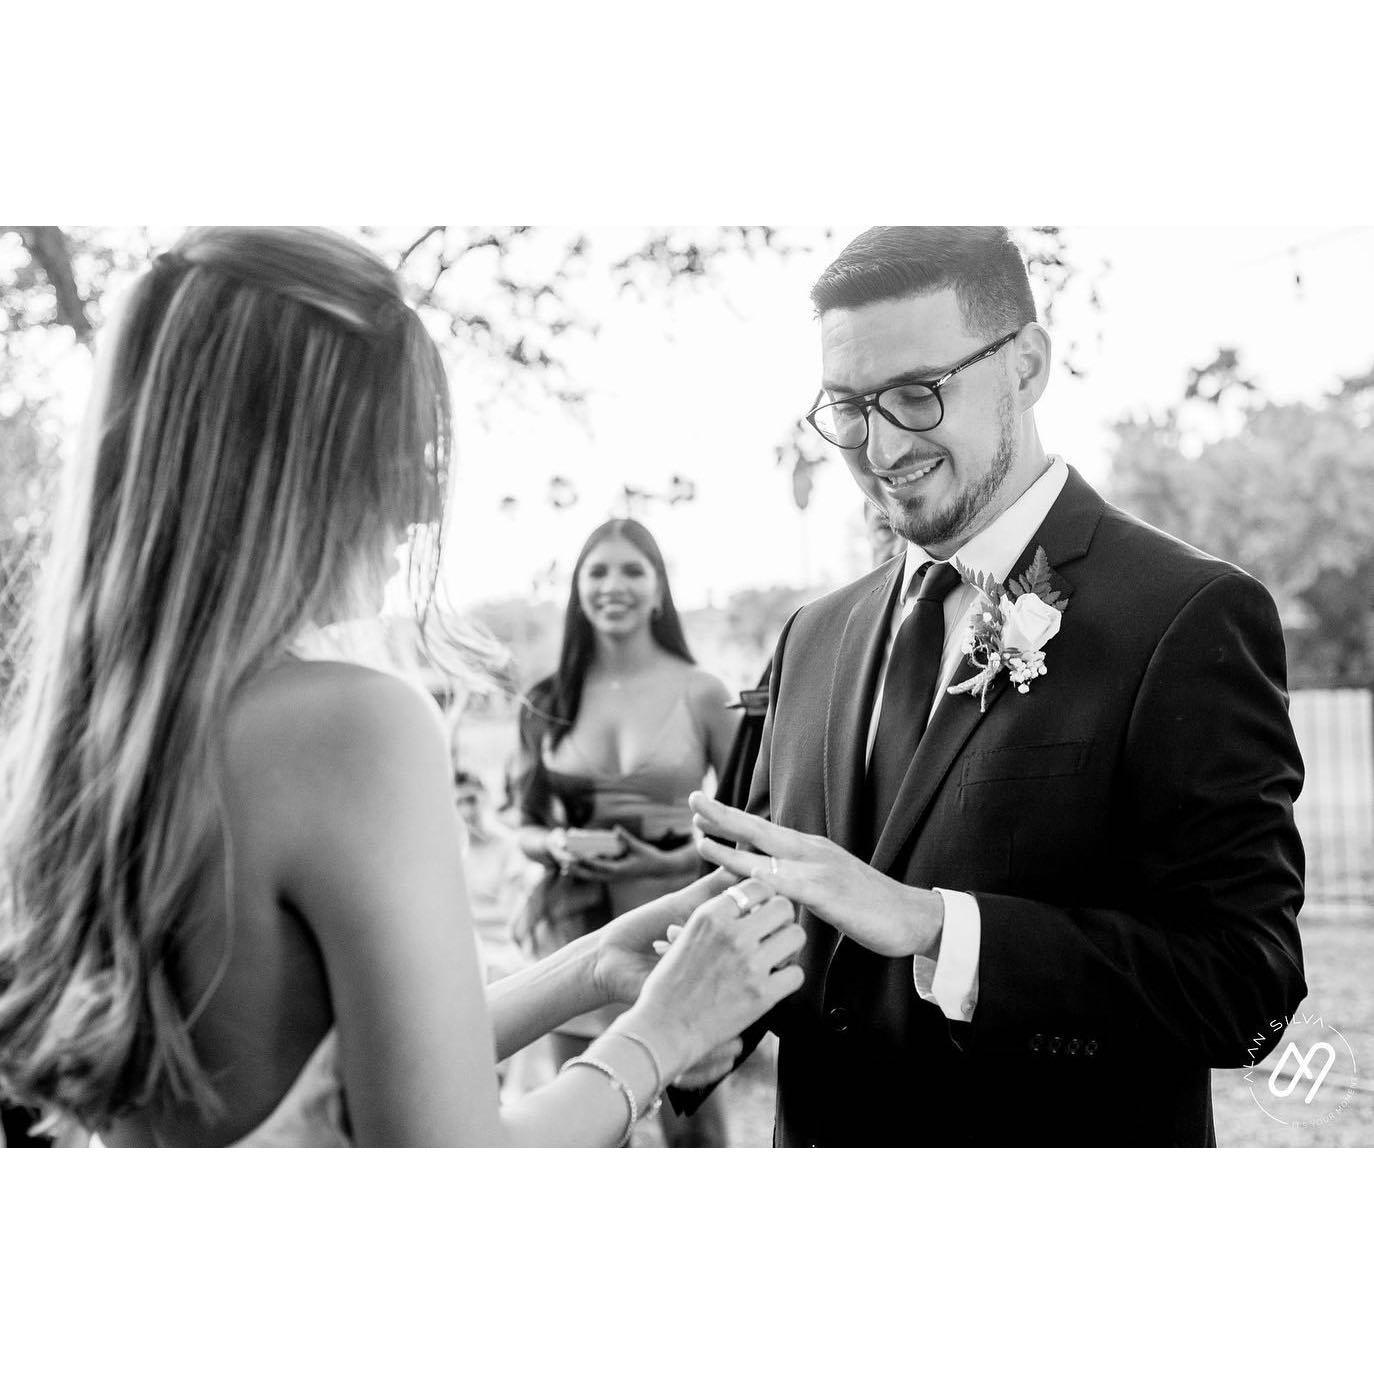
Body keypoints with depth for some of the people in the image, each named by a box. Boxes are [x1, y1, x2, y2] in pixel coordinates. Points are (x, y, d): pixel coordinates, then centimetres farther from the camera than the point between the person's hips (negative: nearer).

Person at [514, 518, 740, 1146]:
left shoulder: (700, 693, -2)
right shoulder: (548, 702, 5)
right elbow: (526, 827, 13)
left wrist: (676, 859, -14)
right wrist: (555, 845, -8)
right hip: (577, 934, 2)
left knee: (690, 1121, 3)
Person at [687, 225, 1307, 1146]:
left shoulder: (1190, 619, -16)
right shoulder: (816, 638, 3)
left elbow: (1245, 977, -21)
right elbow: (780, 899, 8)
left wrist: (931, 926, -30)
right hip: (816, 1131, 5)